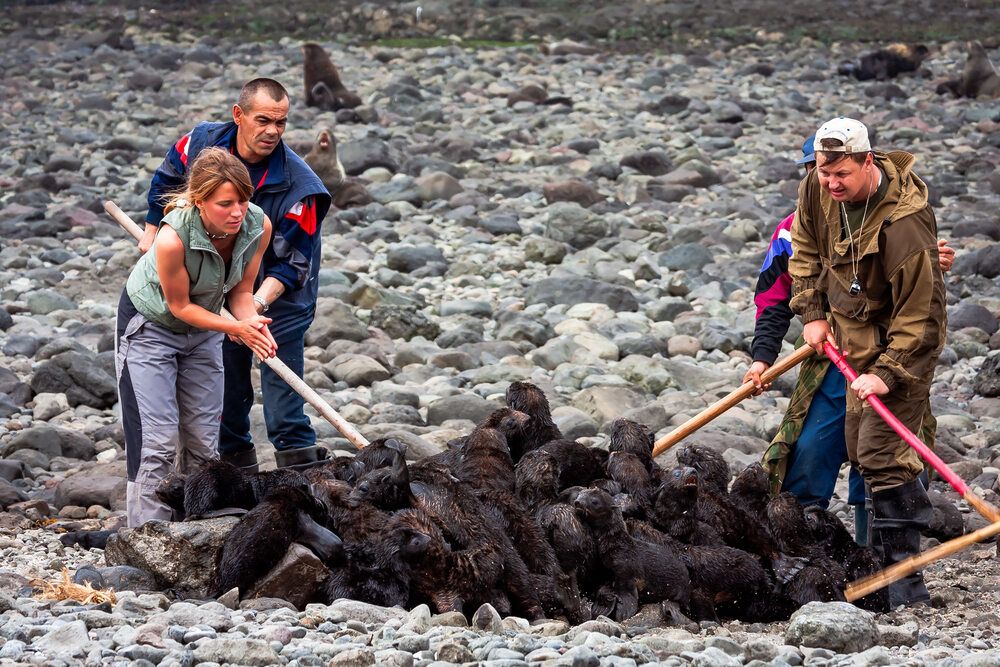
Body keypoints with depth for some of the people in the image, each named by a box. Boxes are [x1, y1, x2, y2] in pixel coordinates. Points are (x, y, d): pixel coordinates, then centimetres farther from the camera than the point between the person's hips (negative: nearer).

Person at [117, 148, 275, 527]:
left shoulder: (258, 226, -23)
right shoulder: (173, 237, -38)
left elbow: (240, 291, -8)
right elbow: (180, 306, -23)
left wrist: (252, 321, -29)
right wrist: (235, 328, -32)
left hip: (202, 329, 5)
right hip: (150, 325, -5)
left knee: (204, 441, 5)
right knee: (158, 440, -10)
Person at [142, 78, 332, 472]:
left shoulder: (298, 185, -27)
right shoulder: (203, 144, -14)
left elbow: (290, 263, -25)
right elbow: (167, 180, 10)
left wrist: (259, 302, -38)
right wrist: (152, 230, 10)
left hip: (279, 293, -4)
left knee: (280, 372, -12)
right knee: (227, 370, 13)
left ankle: (295, 452, -9)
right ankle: (235, 456, 26)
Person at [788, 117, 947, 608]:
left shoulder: (904, 222, -32)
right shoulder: (817, 189, -9)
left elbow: (920, 310, -27)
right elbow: (805, 248, 12)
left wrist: (887, 373, -30)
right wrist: (813, 314, 4)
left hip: (904, 341, -8)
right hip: (855, 336, 8)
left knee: (883, 454, -16)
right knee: (860, 447, 14)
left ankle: (905, 578, -12)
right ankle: (880, 554, 27)